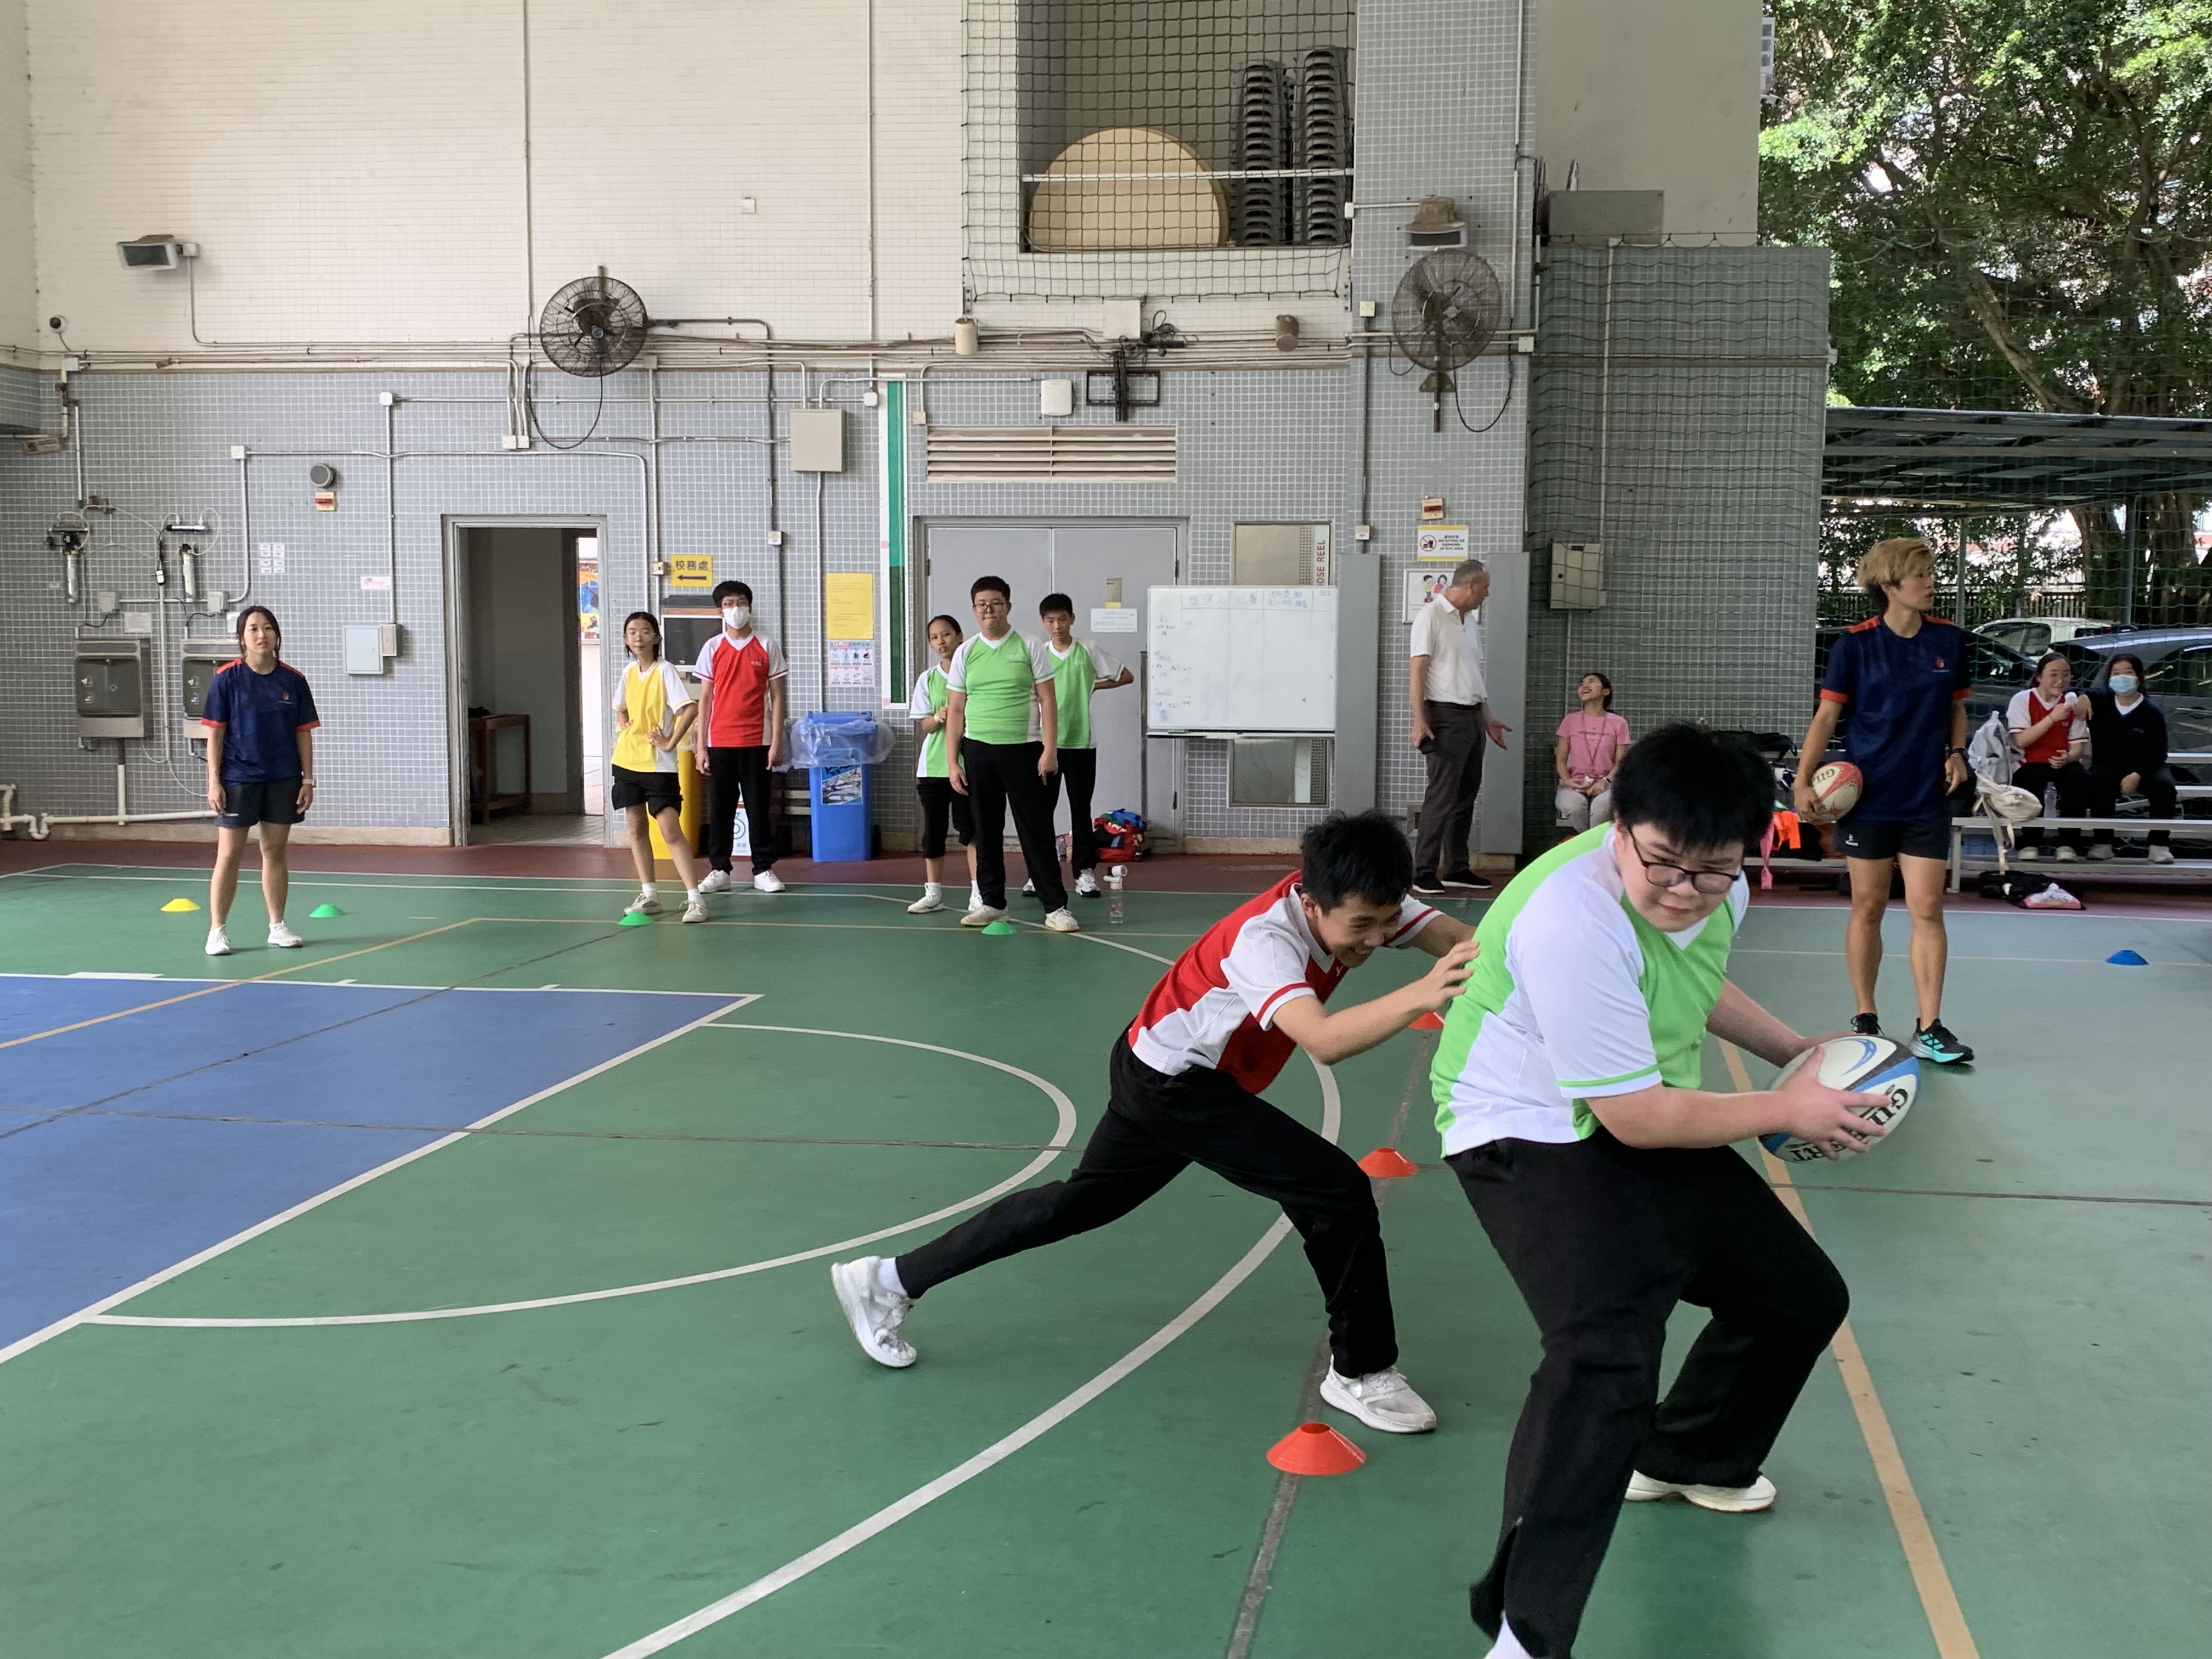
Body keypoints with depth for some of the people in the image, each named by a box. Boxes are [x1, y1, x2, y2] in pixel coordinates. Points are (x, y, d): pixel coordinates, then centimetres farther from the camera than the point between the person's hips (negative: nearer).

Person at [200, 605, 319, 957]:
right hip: (238, 779, -2)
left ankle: (277, 926, 19)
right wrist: (213, 780, -8)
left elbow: (303, 733, 7)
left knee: (275, 852, 10)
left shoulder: (293, 680, 3)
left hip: (283, 781, 3)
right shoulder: (227, 678, -4)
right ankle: (217, 931, 7)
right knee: (229, 855, 0)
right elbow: (215, 733, -3)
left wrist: (308, 779, 2)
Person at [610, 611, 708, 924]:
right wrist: (623, 725, 9)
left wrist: (671, 742, -18)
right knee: (637, 828, 9)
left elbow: (691, 709, -22)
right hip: (627, 759, 7)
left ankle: (694, 899, -11)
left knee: (671, 831, -11)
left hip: (659, 765, -7)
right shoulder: (628, 672, 9)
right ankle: (648, 896, 17)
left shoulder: (665, 670, -11)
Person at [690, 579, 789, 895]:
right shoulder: (713, 648, 5)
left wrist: (776, 742, -5)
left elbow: (777, 697, 2)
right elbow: (705, 699, 6)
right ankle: (719, 871, 12)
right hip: (720, 743, 1)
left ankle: (763, 870, 11)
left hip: (757, 742, -1)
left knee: (758, 807, 3)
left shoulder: (766, 647, 2)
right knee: (720, 808, 4)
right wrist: (702, 747, 1)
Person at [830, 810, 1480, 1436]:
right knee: (1340, 1193, -14)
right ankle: (1362, 1373, 5)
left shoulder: (1365, 902, -11)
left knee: (1080, 1201, 21)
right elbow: (1324, 1041, -52)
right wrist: (1419, 995, -65)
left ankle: (888, 1281, 31)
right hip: (1176, 1085, -9)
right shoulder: (1264, 939, -35)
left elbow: (1462, 940, -21)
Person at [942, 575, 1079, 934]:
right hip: (978, 751, 3)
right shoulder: (965, 653, 7)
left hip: (1023, 750, -3)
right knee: (986, 830, 8)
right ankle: (991, 902, 18)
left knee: (1036, 830, -3)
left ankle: (1056, 907, 0)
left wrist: (1050, 749, -9)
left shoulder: (1029, 647, 1)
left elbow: (1047, 702, 0)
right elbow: (956, 710, 8)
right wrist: (952, 762, 3)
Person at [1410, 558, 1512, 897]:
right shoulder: (1431, 616, -9)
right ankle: (1424, 872, -7)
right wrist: (1419, 721, -21)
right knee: (1442, 796, -10)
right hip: (1446, 717, -9)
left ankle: (1457, 869, 17)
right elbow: (1417, 671, -14)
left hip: (1472, 718, 9)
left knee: (1465, 796, 10)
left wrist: (1487, 719, 23)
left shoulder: (1470, 621, 17)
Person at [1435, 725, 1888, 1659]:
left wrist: (1794, 1049, 14)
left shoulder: (1716, 893, -5)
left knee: (1802, 1296, 18)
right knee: (1605, 1353, -31)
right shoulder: (1571, 918, -32)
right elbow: (1640, 1118, -26)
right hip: (1533, 1136, -9)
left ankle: (1686, 1459, 46)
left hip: (1649, 1129, 9)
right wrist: (1787, 1110, -13)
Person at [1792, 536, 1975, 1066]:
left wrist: (1956, 753, -3)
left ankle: (1929, 1029, 3)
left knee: (1928, 910, -2)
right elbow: (1827, 714, -4)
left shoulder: (1949, 639, 3)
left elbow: (1956, 706, 15)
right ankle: (1865, 1019, 17)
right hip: (1867, 797, -2)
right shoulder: (1855, 644, -6)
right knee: (1868, 907, 5)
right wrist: (1803, 782, -12)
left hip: (1928, 799, 2)